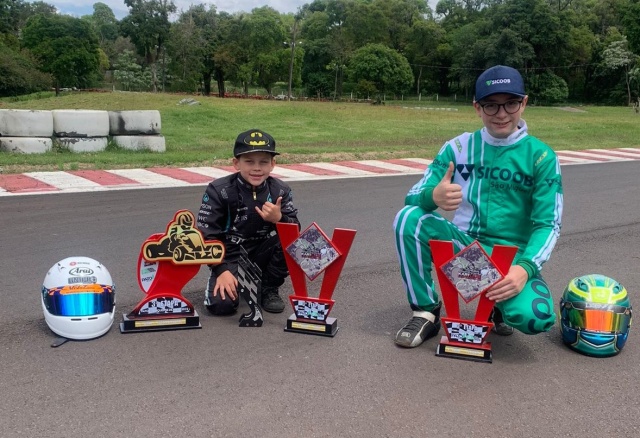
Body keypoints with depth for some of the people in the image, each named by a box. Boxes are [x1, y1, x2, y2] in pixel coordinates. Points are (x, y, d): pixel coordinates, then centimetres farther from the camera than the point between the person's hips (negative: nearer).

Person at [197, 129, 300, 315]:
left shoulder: (280, 191, -6)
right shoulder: (219, 190, -13)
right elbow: (206, 235, -12)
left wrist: (279, 219, -29)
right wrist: (222, 270, -21)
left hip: (263, 256, 3)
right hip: (230, 257, -2)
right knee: (221, 304, -25)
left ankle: (269, 288, 0)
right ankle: (239, 280, 12)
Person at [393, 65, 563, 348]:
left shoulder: (541, 156, -5)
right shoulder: (457, 147, 0)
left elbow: (548, 224, -8)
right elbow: (413, 196, -8)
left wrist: (525, 268, -27)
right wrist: (433, 196, -34)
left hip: (512, 255, -1)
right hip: (462, 243, 2)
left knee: (535, 317, -30)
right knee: (408, 218, -24)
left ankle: (499, 303, 9)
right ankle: (426, 311, -8)